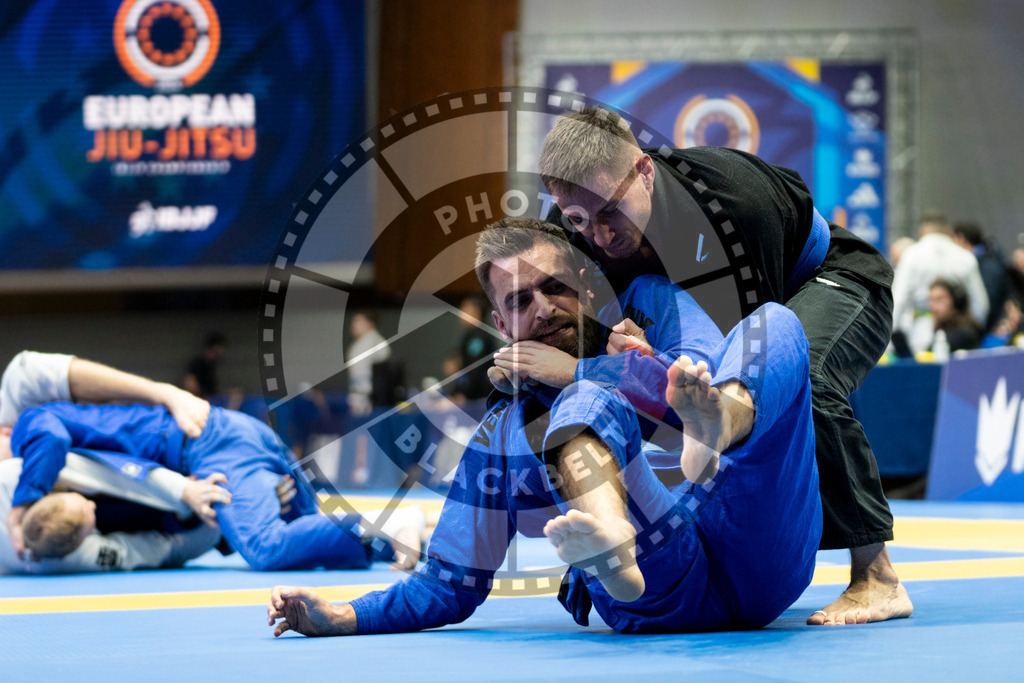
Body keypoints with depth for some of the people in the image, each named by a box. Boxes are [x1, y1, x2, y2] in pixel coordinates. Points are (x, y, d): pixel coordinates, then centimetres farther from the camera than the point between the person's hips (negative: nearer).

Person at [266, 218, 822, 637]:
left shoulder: (647, 308, 22)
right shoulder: (503, 437, 21)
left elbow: (707, 375, 0)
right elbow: (450, 586, 21)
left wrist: (572, 371, 0)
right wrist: (341, 618, 6)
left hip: (763, 557, 1)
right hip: (663, 602, -1)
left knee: (773, 322, -13)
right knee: (589, 404, -23)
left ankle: (711, 435, -51)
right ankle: (609, 547, -59)